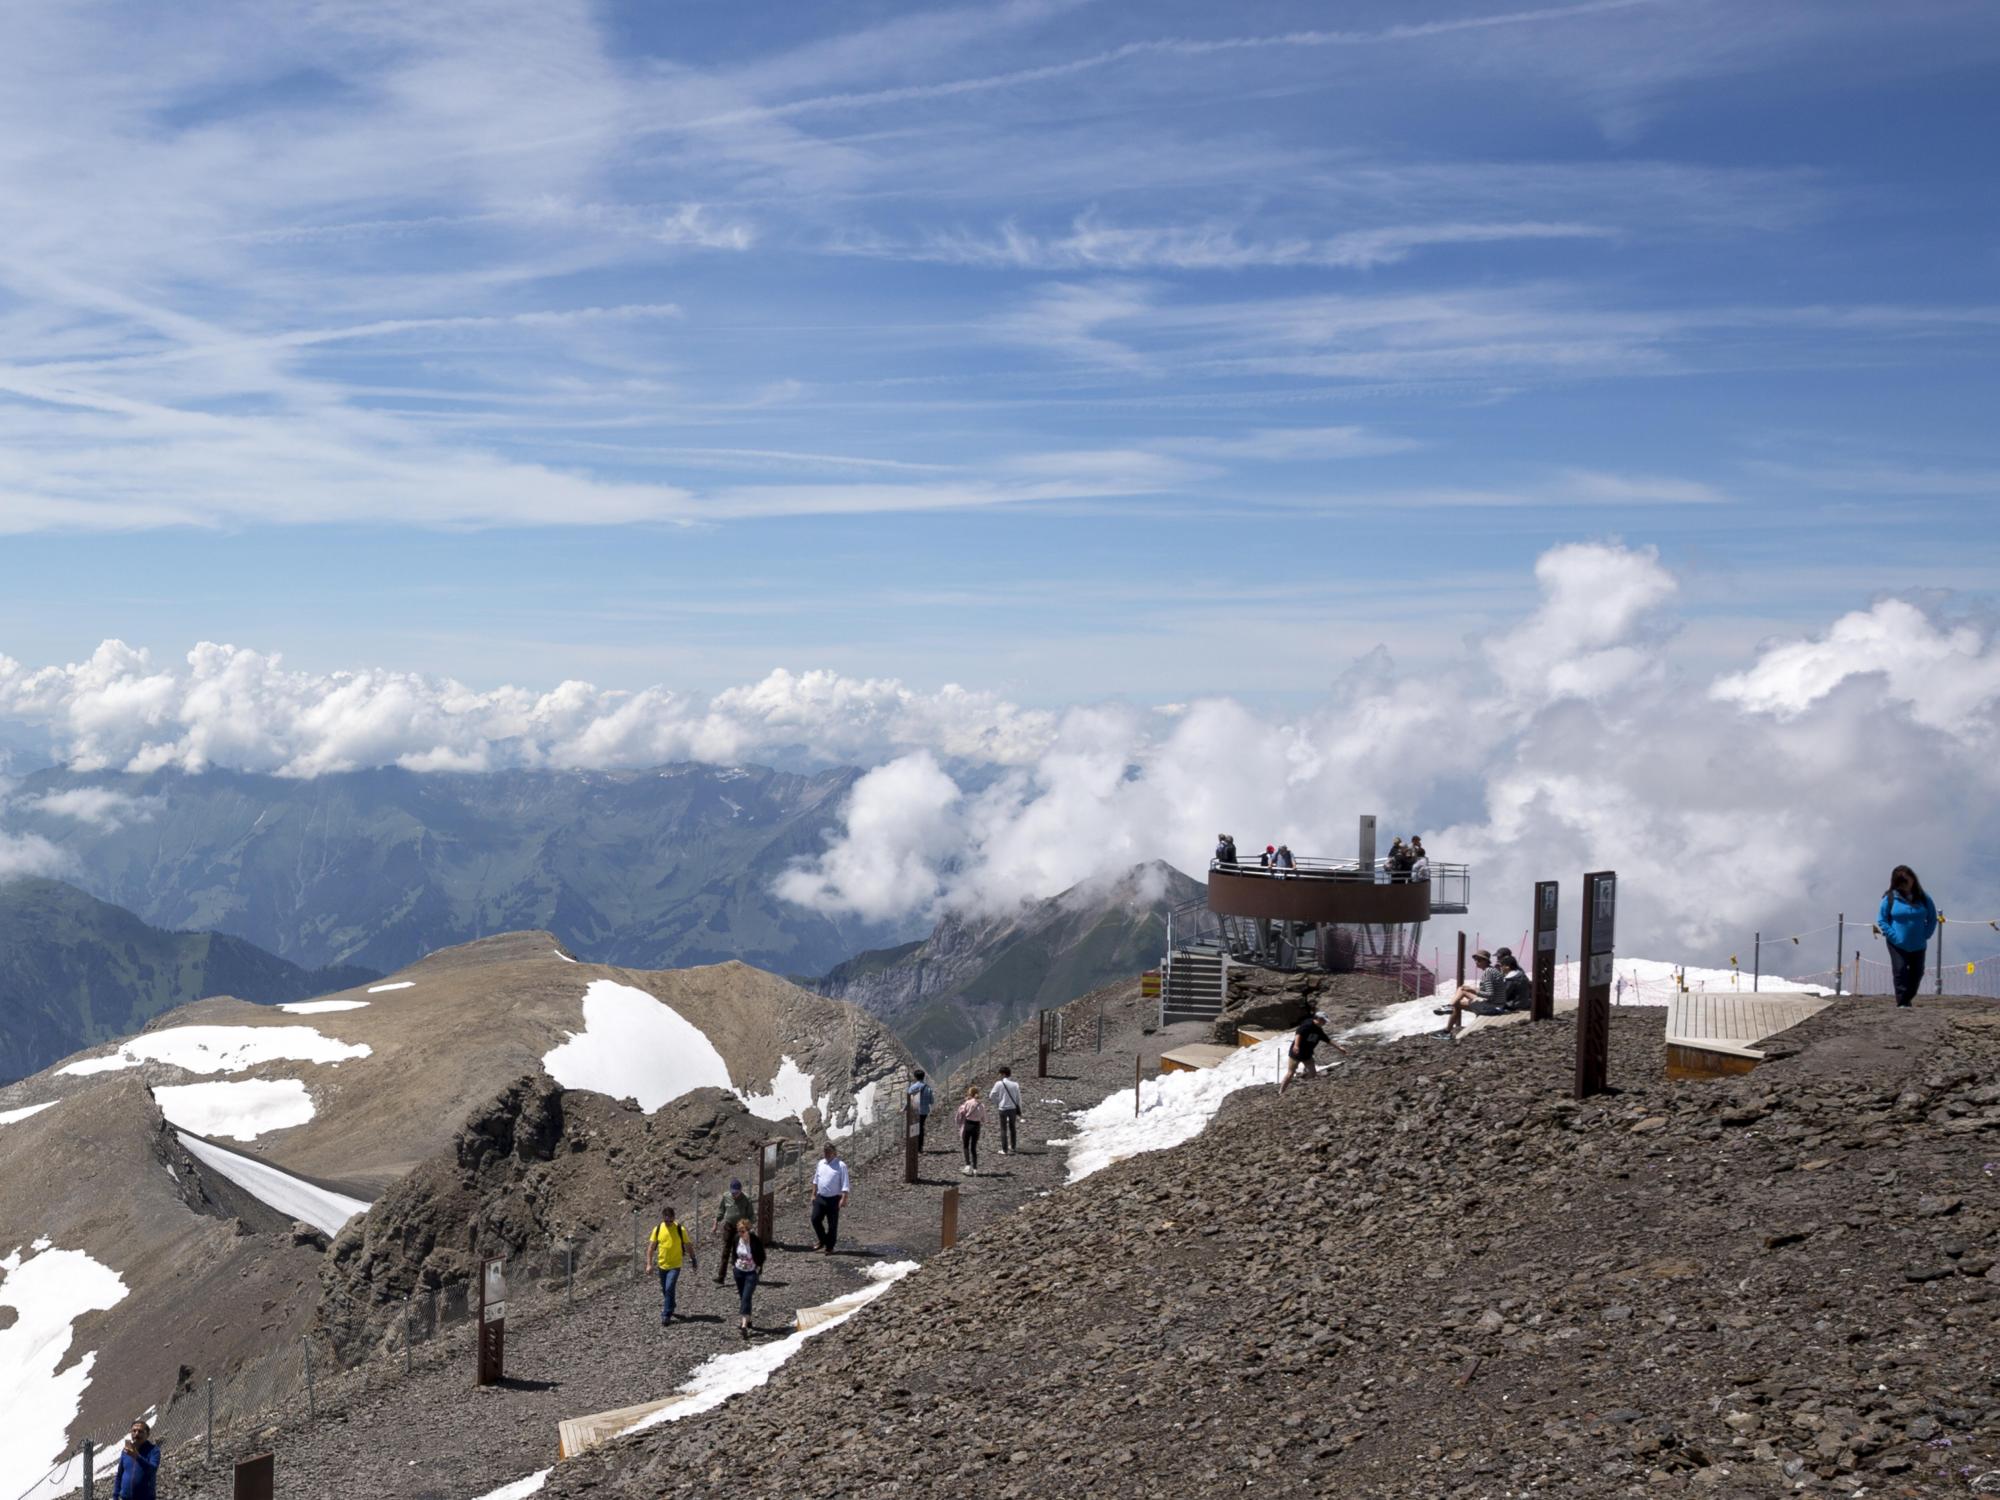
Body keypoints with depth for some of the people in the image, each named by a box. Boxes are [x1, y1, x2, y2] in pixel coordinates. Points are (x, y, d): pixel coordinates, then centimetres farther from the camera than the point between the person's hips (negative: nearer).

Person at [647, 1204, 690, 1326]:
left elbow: (687, 1246, -2)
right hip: (662, 1265, 4)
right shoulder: (658, 1229, -5)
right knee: (665, 1290, 17)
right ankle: (670, 1308, 40)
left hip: (675, 1265, -4)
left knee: (669, 1289, -14)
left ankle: (666, 1316, -10)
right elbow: (651, 1246, 0)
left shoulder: (680, 1230, -12)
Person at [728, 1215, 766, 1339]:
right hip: (739, 1270, 5)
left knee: (746, 1297, -16)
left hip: (751, 1273, -5)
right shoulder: (736, 1239, -7)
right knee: (742, 1296, 15)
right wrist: (733, 1263, 3)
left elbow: (762, 1256, -6)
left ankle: (745, 1325, -22)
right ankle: (747, 1320, 32)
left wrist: (758, 1267, -14)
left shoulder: (755, 1241, -20)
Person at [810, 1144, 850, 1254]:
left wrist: (844, 1199, -19)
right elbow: (816, 1180, 19)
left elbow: (845, 1184, -12)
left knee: (832, 1224, 1)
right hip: (820, 1197, 5)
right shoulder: (821, 1164, 9)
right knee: (815, 1219, 1)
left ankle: (829, 1247, 11)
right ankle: (823, 1241, 21)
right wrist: (814, 1194, 18)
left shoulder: (841, 1165, -9)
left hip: (833, 1199, -5)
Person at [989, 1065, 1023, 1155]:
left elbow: (992, 1096, -7)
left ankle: (1005, 1150, 4)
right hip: (1013, 1108, 3)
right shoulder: (1015, 1084, -4)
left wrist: (996, 1104, 11)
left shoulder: (999, 1084, -11)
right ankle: (1013, 1147, 30)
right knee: (1013, 1128, 19)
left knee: (1003, 1129, 5)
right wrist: (1019, 1109, 12)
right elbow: (1018, 1098, 1)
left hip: (1003, 1108, -3)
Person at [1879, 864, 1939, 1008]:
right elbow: (1881, 919, -3)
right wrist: (1892, 935, -13)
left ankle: (1909, 998, 31)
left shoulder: (1923, 898, -2)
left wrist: (1925, 934, -4)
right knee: (1900, 971, -8)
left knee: (1917, 972, 12)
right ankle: (1903, 1003, -3)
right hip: (1897, 944, -3)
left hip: (1918, 944, 3)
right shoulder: (1891, 898, -9)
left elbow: (1932, 918, 8)